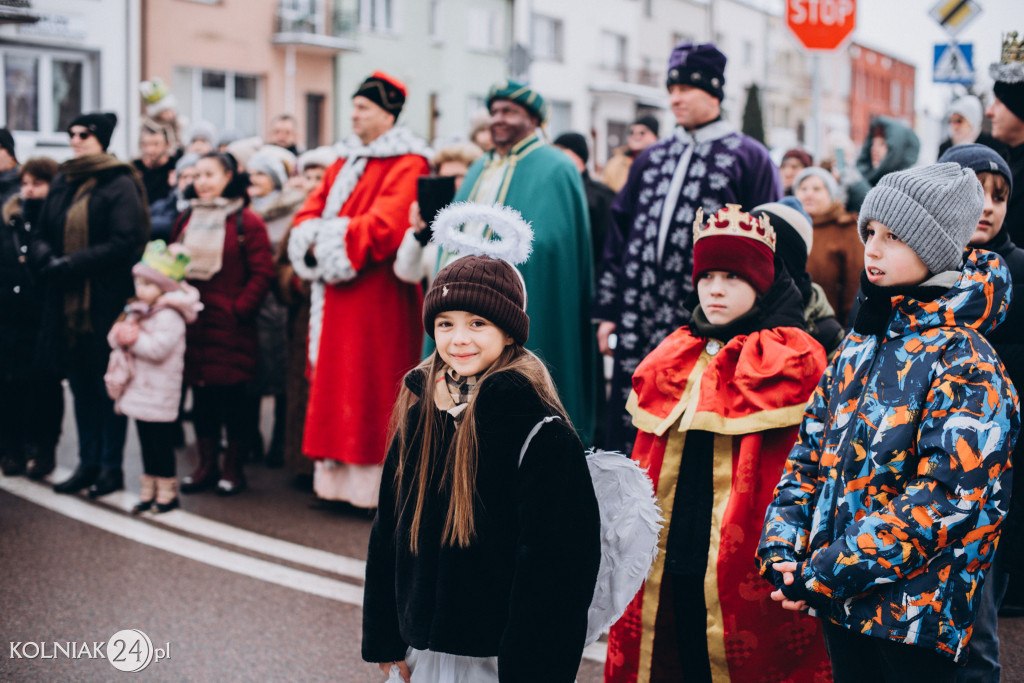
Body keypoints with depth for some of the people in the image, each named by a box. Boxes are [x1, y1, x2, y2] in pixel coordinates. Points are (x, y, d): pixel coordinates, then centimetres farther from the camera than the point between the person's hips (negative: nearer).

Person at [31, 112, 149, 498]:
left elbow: (124, 244, -17)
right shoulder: (61, 185, 13)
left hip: (107, 302, -6)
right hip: (67, 303, 6)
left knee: (109, 386, 2)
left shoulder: (120, 186, -8)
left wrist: (73, 264, -19)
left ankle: (111, 467, 11)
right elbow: (41, 234, 14)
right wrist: (47, 259, -8)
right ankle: (88, 463, 21)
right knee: (80, 385, 12)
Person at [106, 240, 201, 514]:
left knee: (161, 444, 0)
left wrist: (133, 338, -17)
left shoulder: (169, 316, -16)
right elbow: (115, 337, 13)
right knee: (147, 443, 15)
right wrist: (121, 336, -9)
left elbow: (158, 348, -28)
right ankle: (148, 491, 24)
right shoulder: (137, 311, 12)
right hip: (139, 391, 9)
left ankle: (167, 491, 11)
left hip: (160, 396, -9)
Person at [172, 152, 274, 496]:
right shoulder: (187, 220, 11)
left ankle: (233, 468, 11)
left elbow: (262, 272, -9)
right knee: (201, 397, 9)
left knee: (231, 397, 1)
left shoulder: (246, 222, -6)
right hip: (192, 325, 5)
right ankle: (206, 465, 19)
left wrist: (239, 309, -13)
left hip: (229, 326, -5)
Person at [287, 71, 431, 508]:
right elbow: (310, 213, 13)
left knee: (372, 386, -6)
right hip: (337, 298, 8)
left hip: (378, 295, -8)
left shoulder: (406, 166, -8)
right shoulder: (344, 163, 18)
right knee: (334, 383, 9)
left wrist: (333, 241, -14)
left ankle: (377, 482, -1)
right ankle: (340, 475, 15)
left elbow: (386, 225, -21)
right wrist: (313, 241, -8)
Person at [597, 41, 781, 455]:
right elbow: (619, 238, 18)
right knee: (626, 433, 6)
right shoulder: (651, 160, 17)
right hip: (640, 328, 5)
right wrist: (608, 311, 11)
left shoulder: (748, 157, 2)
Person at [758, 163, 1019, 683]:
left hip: (915, 617, -6)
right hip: (837, 603, 6)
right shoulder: (860, 347, 8)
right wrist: (782, 552, -4)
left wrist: (822, 573, -20)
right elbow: (810, 452, 10)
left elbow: (943, 500, -21)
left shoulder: (964, 363, -14)